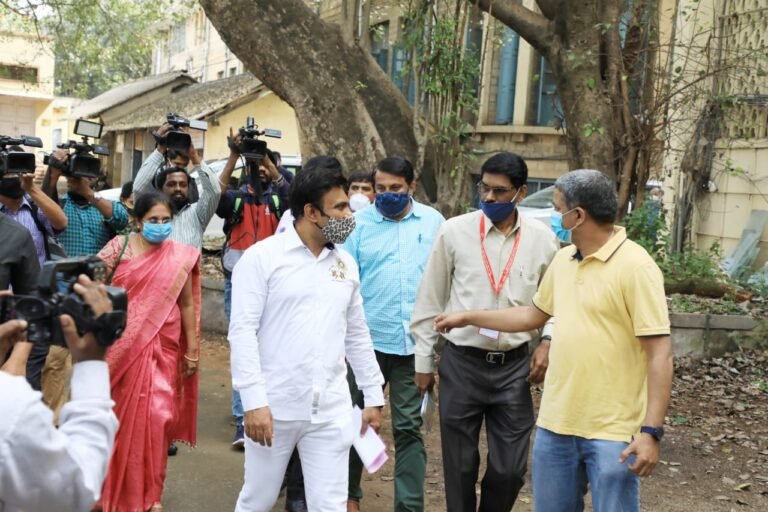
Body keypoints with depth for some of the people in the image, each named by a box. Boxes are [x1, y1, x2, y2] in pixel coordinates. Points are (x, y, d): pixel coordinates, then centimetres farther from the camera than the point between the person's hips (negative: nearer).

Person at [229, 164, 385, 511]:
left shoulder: (346, 264, 10)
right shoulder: (262, 257, -6)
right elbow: (243, 332, -11)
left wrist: (373, 396, 15)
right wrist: (253, 402, -17)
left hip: (332, 410, 4)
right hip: (274, 406, -4)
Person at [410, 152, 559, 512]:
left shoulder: (543, 238, -1)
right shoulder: (454, 231, -5)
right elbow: (430, 300, 1)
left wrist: (546, 341, -4)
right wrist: (423, 360, 4)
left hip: (514, 366, 1)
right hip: (461, 363, -1)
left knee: (511, 468, 6)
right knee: (460, 465, 11)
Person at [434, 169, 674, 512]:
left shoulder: (635, 267, -15)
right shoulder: (562, 260, 8)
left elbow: (659, 354, -17)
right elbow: (533, 316, 23)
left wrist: (651, 431, -21)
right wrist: (467, 318, 25)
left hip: (612, 431, -7)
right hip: (555, 423, 7)